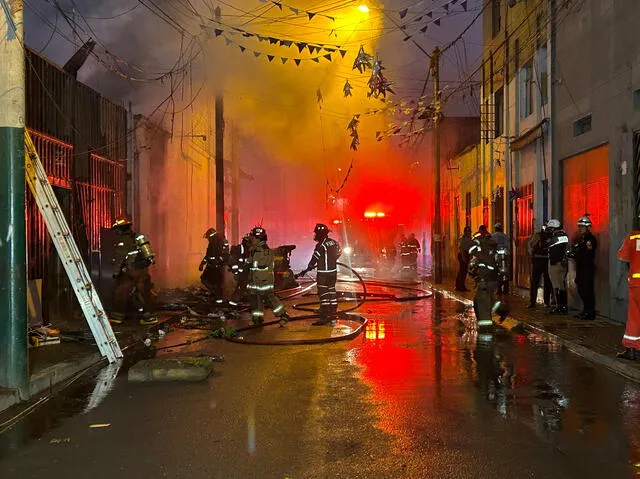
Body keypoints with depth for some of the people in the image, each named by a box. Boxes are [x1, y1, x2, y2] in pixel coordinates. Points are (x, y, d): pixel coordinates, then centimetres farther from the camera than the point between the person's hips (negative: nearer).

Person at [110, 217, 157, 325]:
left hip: (132, 271, -7)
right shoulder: (137, 236, 14)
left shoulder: (121, 240, -9)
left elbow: (118, 258, -11)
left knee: (121, 292, 6)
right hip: (143, 269, 7)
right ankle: (150, 316, 10)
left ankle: (117, 315, 12)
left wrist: (116, 272, -5)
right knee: (144, 292, 10)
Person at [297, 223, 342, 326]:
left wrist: (306, 270, 0)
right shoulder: (334, 242, 4)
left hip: (323, 273, -8)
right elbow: (338, 253, 19)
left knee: (323, 294, -1)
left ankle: (324, 318, 0)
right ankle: (332, 317, 19)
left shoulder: (320, 245, -18)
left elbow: (314, 259, -14)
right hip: (333, 272, 8)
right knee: (332, 293, 14)